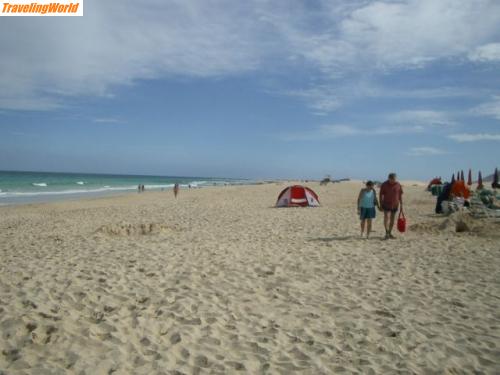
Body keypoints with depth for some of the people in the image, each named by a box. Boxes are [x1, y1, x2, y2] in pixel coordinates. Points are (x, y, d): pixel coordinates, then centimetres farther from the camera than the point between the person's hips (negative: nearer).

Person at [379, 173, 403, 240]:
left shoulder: (398, 185, -2)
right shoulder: (384, 185, -9)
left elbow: (400, 195, 5)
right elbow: (381, 195, -4)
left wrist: (401, 205, 3)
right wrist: (381, 205, -6)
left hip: (395, 205, 3)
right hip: (386, 204, -3)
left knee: (392, 219, 9)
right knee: (387, 217, -16)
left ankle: (390, 233, 20)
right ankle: (387, 234, -19)